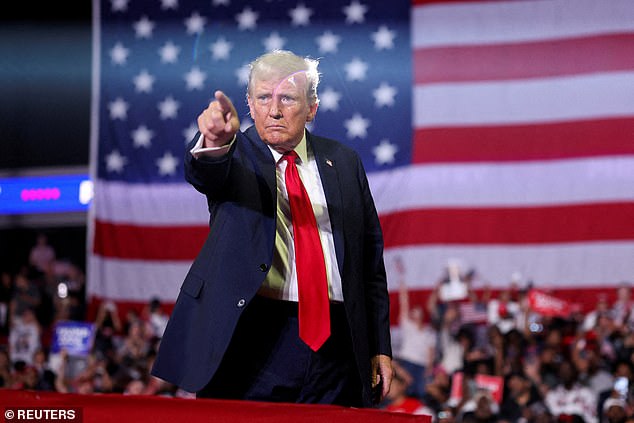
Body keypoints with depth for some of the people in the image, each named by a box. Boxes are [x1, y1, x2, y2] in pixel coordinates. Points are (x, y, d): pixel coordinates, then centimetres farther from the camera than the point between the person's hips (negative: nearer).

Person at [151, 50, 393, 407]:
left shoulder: (343, 162, 13)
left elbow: (371, 259, 14)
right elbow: (204, 173, -21)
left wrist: (380, 347, 9)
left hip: (333, 346, 3)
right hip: (254, 341, -3)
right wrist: (215, 141, -46)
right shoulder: (237, 154, 4)